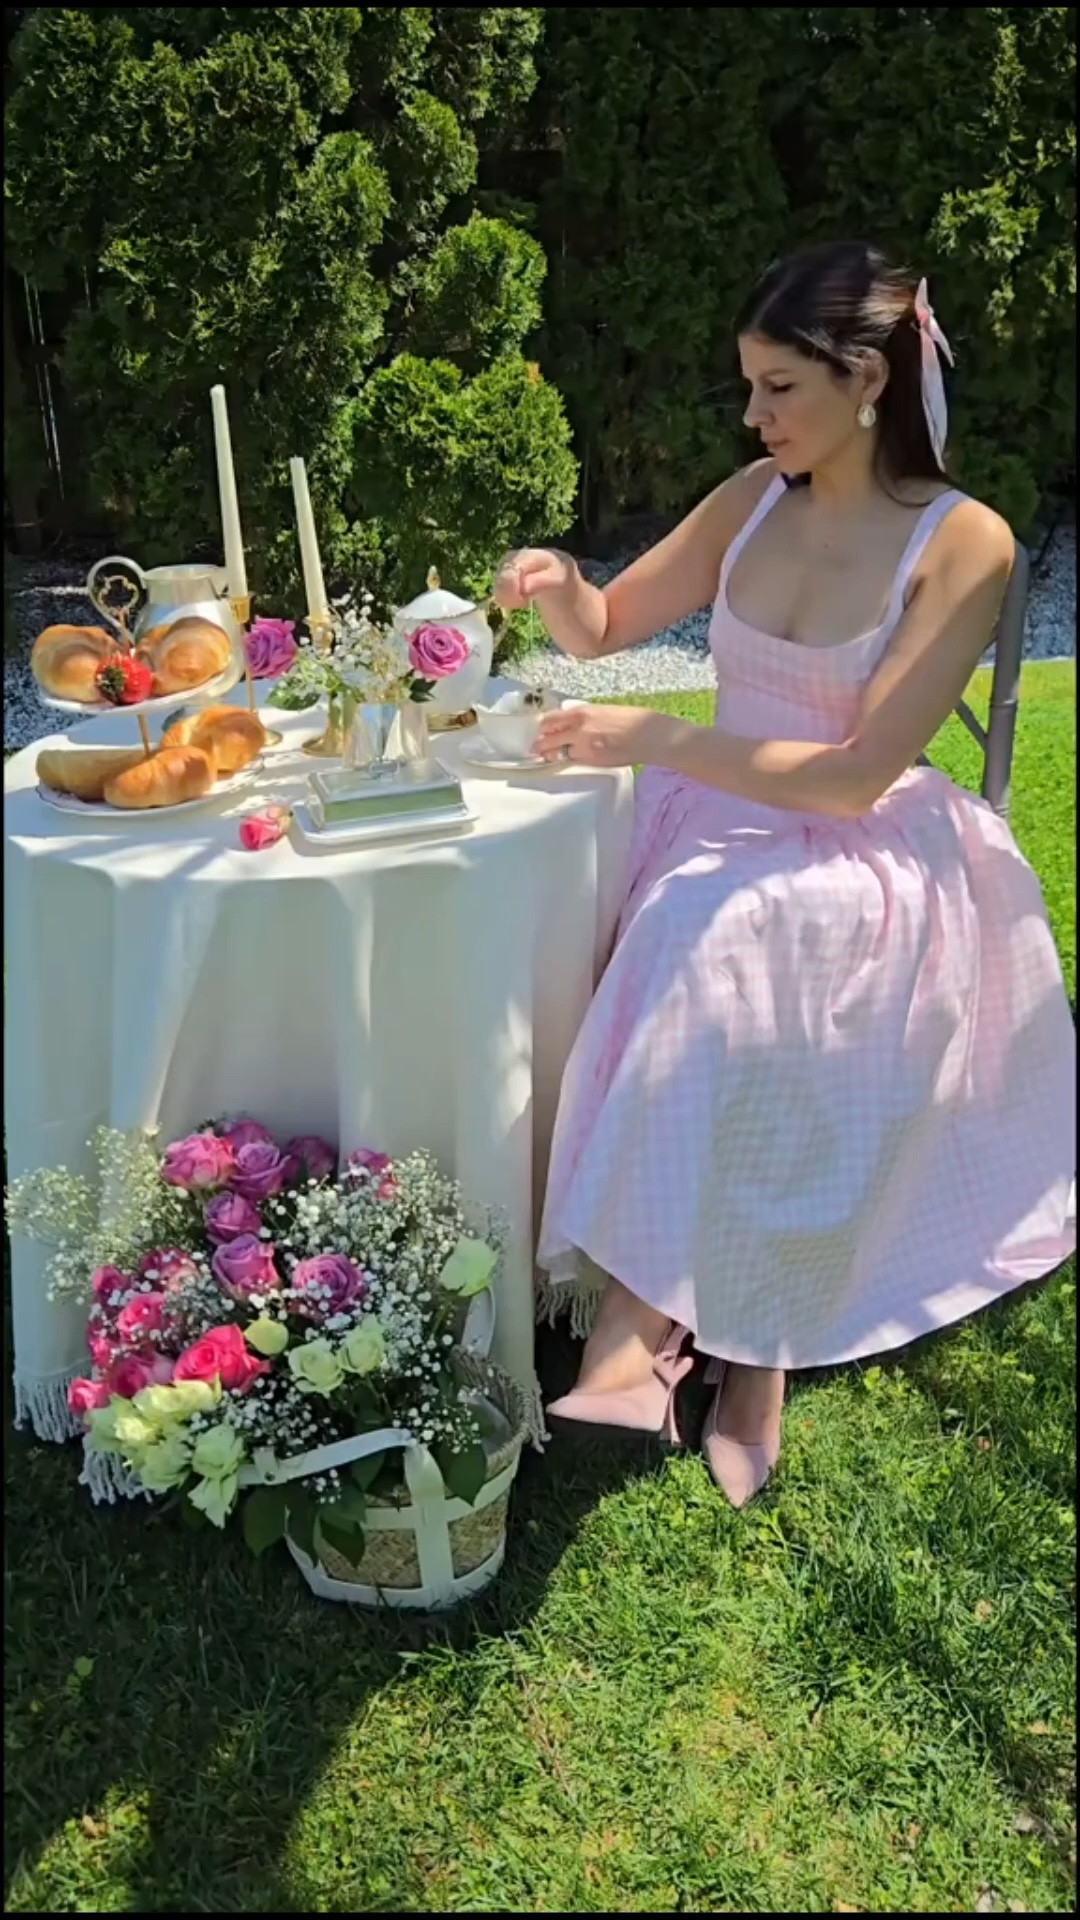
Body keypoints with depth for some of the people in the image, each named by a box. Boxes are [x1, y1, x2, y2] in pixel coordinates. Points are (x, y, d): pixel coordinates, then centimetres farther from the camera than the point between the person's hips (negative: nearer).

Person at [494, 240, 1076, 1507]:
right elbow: (604, 631, 16)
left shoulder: (964, 543, -10)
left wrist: (658, 741, -23)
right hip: (719, 820, 5)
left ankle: (648, 1318, -22)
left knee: (719, 958, -35)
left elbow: (856, 775, -17)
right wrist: (557, 584, -7)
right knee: (690, 956, -28)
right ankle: (715, 1327, -20)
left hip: (862, 864, -5)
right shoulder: (756, 498, 6)